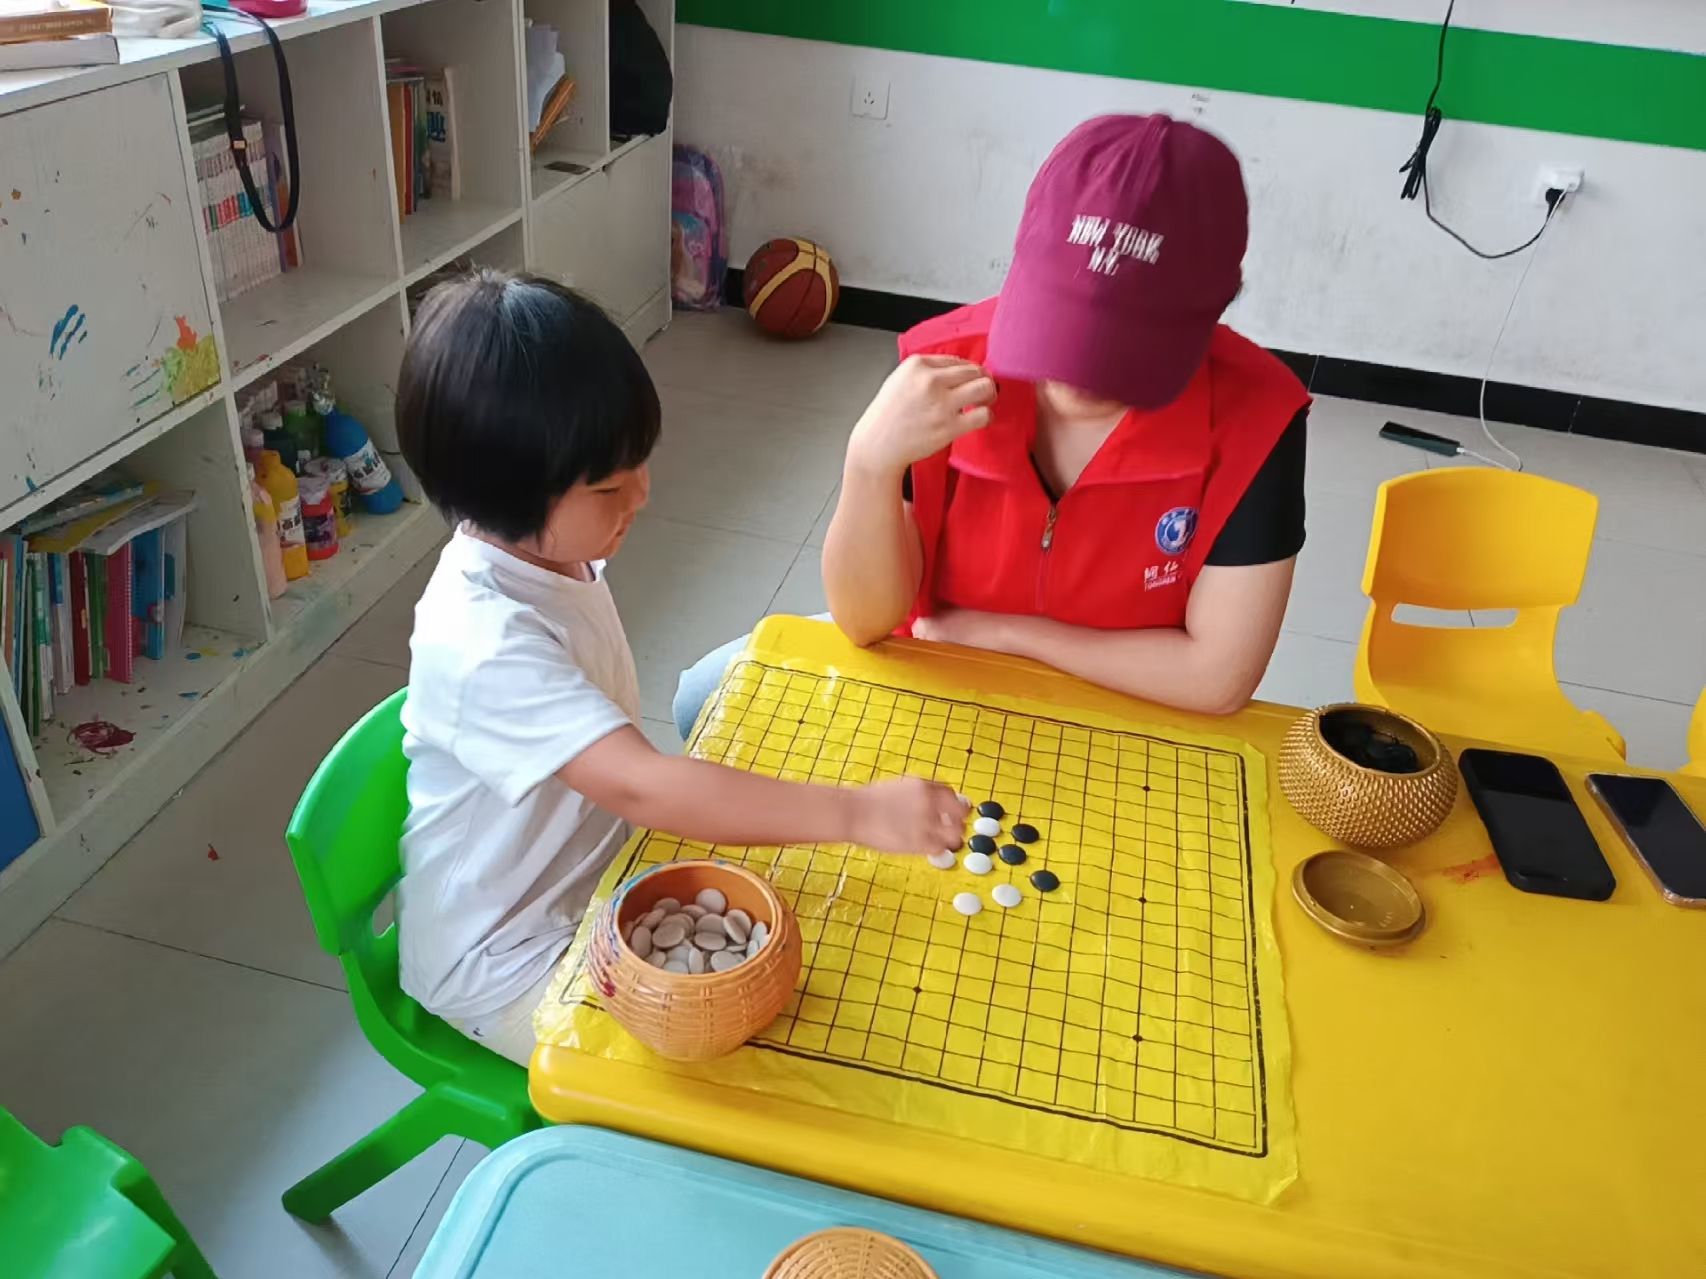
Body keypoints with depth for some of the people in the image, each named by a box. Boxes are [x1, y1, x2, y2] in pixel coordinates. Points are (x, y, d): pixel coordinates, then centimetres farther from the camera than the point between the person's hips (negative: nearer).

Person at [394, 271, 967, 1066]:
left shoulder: (546, 549, -6)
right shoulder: (484, 644, -34)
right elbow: (641, 788, -43)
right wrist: (858, 813, -44)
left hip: (590, 880, 8)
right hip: (510, 961, -8)